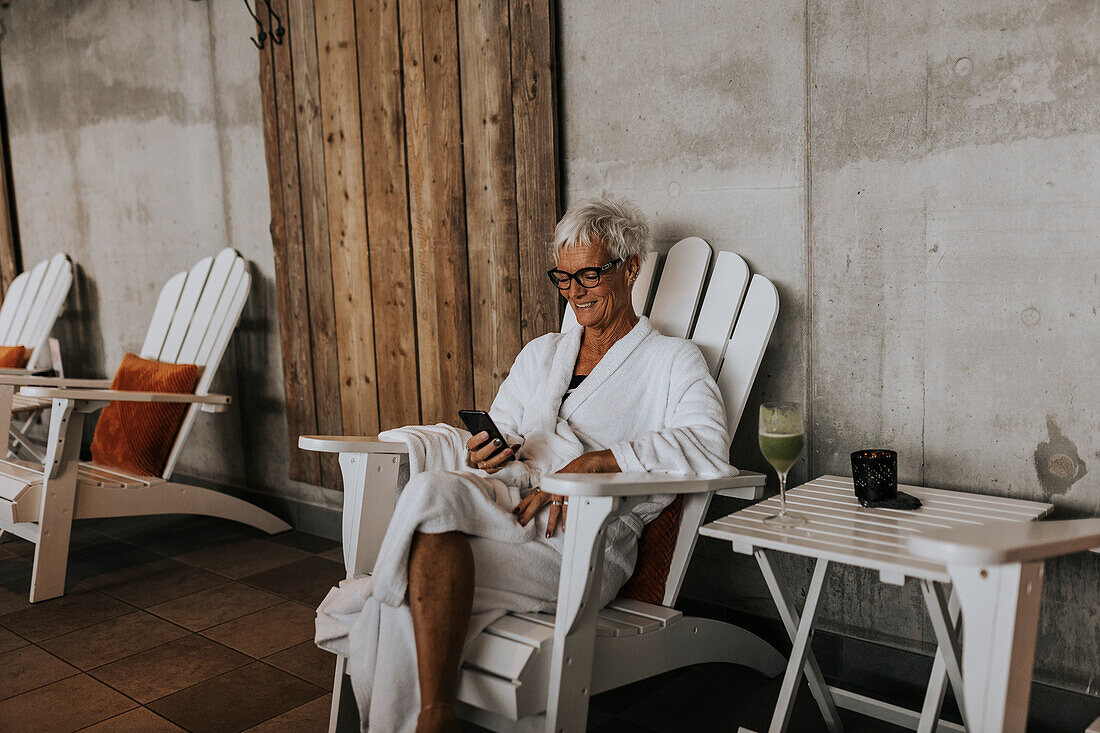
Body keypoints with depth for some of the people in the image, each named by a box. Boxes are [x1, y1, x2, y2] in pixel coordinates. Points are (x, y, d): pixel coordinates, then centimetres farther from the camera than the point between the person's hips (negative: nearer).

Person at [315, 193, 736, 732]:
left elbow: (709, 448, -10)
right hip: (504, 502, 5)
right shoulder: (541, 353, 29)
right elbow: (497, 436, 24)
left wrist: (589, 464, -20)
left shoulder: (672, 360, 10)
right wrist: (481, 454, -3)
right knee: (433, 489, -32)